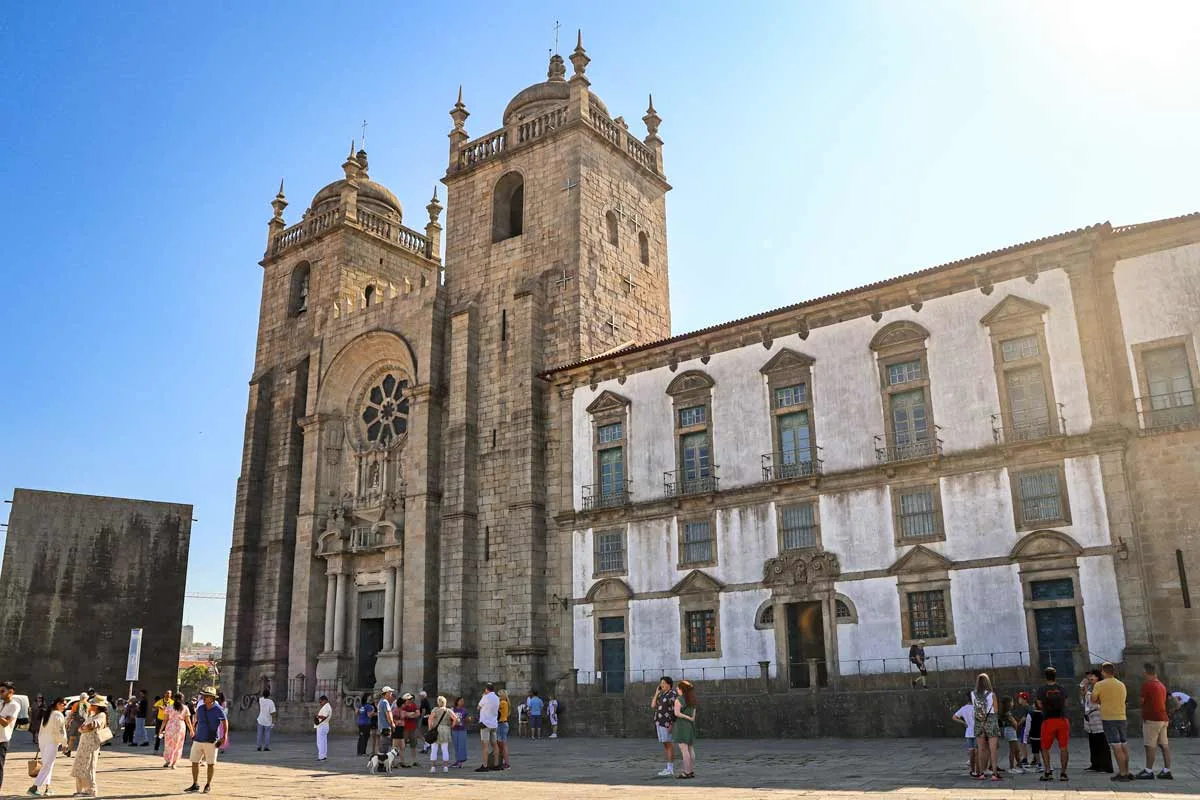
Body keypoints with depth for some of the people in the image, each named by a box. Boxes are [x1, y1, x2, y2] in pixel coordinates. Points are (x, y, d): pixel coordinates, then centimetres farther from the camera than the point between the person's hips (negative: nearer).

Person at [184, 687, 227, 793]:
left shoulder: (218, 710, -10)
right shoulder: (200, 708, 3)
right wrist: (193, 732, 17)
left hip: (211, 741, -4)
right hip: (198, 740, 4)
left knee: (211, 763, 4)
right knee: (194, 762, 4)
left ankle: (208, 785, 18)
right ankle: (195, 785, 17)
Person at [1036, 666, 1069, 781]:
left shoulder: (1042, 690, -3)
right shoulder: (1062, 690, 4)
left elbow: (1040, 705, 4)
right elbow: (1065, 704, 16)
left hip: (1048, 720, -2)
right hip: (1062, 719, 2)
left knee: (1045, 748, 9)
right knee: (1063, 747, 5)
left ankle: (1048, 772, 0)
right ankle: (1063, 773, 2)